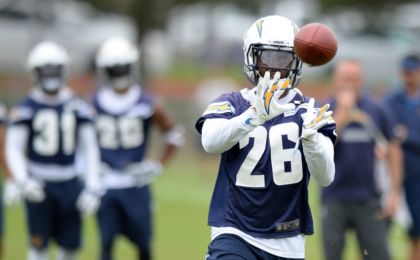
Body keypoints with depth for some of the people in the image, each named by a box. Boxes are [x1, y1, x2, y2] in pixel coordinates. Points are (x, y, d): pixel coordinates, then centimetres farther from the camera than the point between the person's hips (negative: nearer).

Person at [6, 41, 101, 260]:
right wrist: (23, 182, -22)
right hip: (39, 185, -3)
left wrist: (92, 189, -1)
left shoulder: (79, 108, 5)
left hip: (70, 184, 3)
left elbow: (90, 150, 7)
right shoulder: (26, 109, -3)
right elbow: (13, 149, -5)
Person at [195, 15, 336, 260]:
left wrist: (310, 137, -31)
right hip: (236, 235, -2)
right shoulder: (232, 104, 0)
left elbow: (326, 177, -10)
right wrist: (256, 114, -40)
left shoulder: (308, 111, 3)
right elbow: (210, 141, -23)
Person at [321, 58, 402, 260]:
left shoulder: (377, 110, 2)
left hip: (368, 199, 1)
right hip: (335, 199, -1)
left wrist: (395, 192, 3)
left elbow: (393, 150, 7)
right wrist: (342, 113, -18)